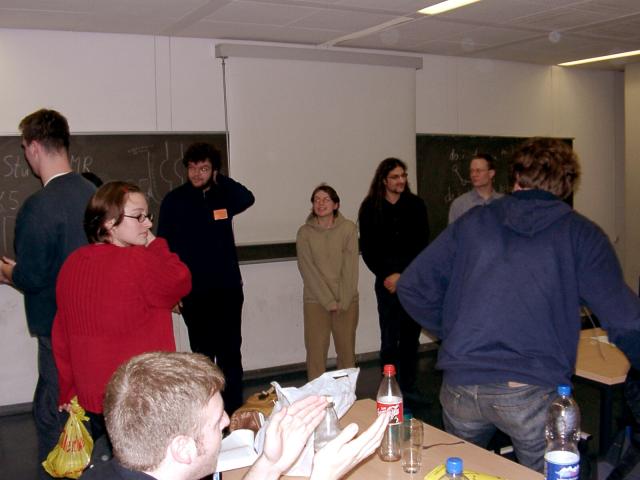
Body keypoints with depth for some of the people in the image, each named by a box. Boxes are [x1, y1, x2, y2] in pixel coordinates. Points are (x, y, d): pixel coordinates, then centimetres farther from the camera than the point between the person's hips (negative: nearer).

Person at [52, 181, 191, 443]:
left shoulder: (72, 264, 1)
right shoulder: (138, 261, -21)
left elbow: (61, 335, 8)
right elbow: (181, 282, -6)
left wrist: (68, 391, 17)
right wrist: (156, 245, 1)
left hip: (91, 396, 7)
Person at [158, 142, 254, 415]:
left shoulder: (223, 195, 6)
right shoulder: (174, 201, -1)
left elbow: (247, 199, -16)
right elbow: (164, 247, -3)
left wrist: (219, 179, -10)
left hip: (228, 289, 2)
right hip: (194, 291, -2)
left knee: (230, 352, 8)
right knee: (202, 353, 7)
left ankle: (234, 410, 17)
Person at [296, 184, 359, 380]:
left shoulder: (348, 228, 0)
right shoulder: (304, 232, 0)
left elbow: (350, 267, -3)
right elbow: (308, 271, -5)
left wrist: (343, 301, -9)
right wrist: (329, 301, -10)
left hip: (347, 301, 1)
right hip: (316, 301, 0)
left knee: (347, 351, 5)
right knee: (316, 352, -3)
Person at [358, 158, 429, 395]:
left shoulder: (416, 205, 4)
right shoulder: (370, 208, 1)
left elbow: (422, 244, 2)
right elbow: (367, 249, 3)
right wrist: (386, 276, -6)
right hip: (387, 282, -2)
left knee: (411, 336, 8)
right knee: (390, 338, -3)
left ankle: (408, 388, 19)